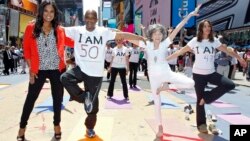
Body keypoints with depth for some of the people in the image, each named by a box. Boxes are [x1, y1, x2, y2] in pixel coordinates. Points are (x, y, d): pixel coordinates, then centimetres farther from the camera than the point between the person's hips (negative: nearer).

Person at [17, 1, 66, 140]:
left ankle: (57, 124, 32)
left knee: (58, 98, 12)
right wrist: (31, 69, -3)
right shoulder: (31, 27, -3)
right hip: (38, 70, -1)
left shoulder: (60, 30, 0)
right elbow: (27, 49, 0)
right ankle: (22, 127, 25)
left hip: (57, 70, 1)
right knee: (31, 97, 7)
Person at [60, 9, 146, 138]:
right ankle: (84, 97, -5)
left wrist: (142, 39, -9)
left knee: (93, 103, 9)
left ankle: (90, 127, 36)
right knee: (65, 78, -30)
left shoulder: (104, 32, -6)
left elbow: (123, 35, -7)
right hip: (80, 69, 1)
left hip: (95, 73, -1)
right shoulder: (77, 30, -2)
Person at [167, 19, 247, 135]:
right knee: (200, 99, 3)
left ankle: (206, 97, -1)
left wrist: (240, 59, 17)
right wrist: (165, 59, -10)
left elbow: (227, 50, 12)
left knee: (230, 85, -17)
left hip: (211, 73, 3)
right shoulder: (195, 41, -5)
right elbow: (181, 51, -6)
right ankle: (201, 124, 20)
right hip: (198, 74, -3)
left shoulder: (214, 41, 3)